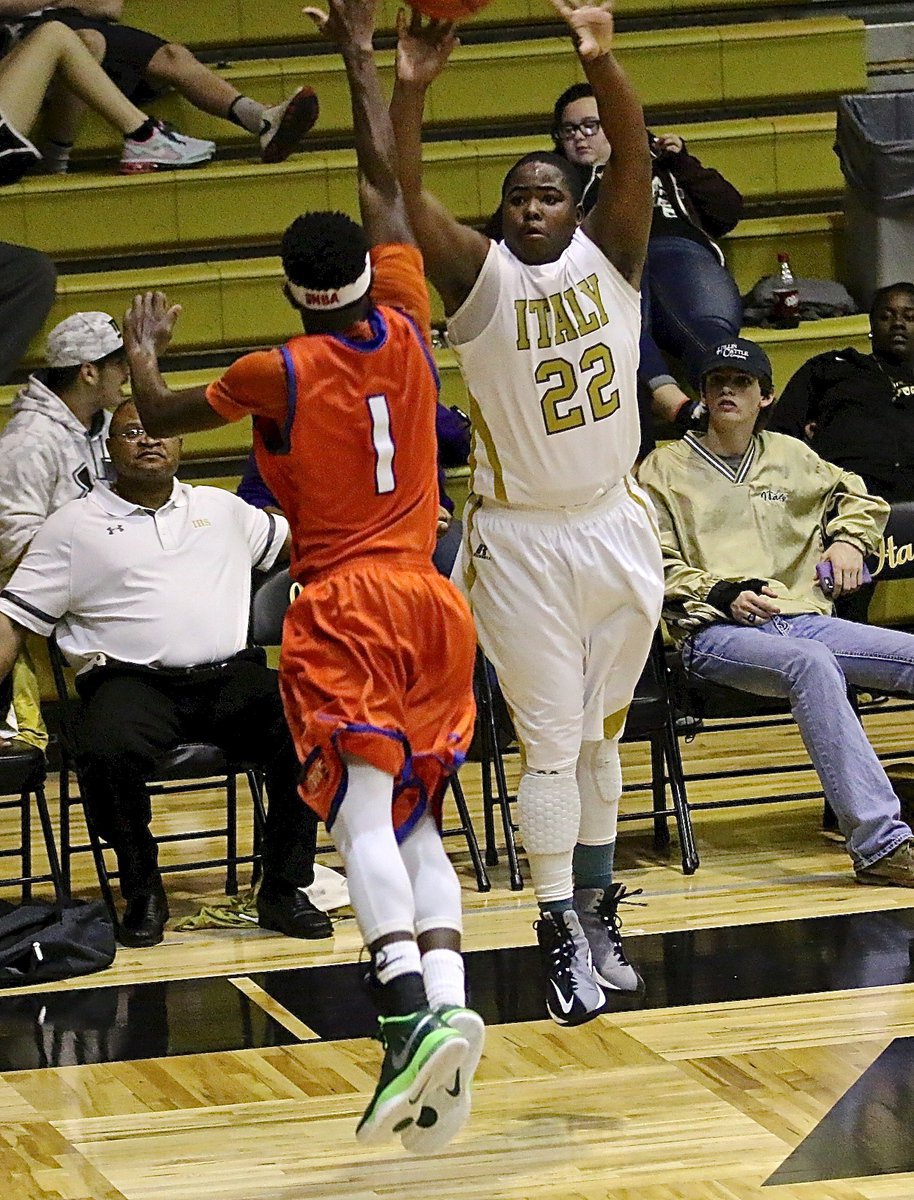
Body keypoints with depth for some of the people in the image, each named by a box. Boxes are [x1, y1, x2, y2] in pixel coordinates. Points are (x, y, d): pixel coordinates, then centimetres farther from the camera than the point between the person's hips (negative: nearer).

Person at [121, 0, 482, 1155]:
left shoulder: (278, 373, -4)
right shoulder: (407, 331, 5)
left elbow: (163, 417, 15)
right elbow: (387, 183, 16)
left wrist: (142, 348, 35)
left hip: (341, 606, -5)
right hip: (431, 599, 5)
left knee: (365, 809, -18)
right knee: (416, 819, 11)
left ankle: (414, 1005, -39)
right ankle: (448, 996, -11)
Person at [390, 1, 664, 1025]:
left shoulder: (608, 257, -1)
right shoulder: (479, 276, -5)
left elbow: (634, 155, -18)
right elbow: (404, 194, -22)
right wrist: (409, 91, -39)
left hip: (616, 529, 3)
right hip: (522, 544, -3)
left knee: (600, 737, 14)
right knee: (551, 744, -4)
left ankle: (597, 912, 26)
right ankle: (561, 936, -1)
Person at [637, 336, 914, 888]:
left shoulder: (789, 456, 23)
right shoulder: (666, 469, 12)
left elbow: (860, 496, 38)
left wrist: (849, 540, 17)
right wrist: (722, 594, -10)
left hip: (802, 618, 5)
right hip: (715, 631, -5)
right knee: (812, 664, -39)